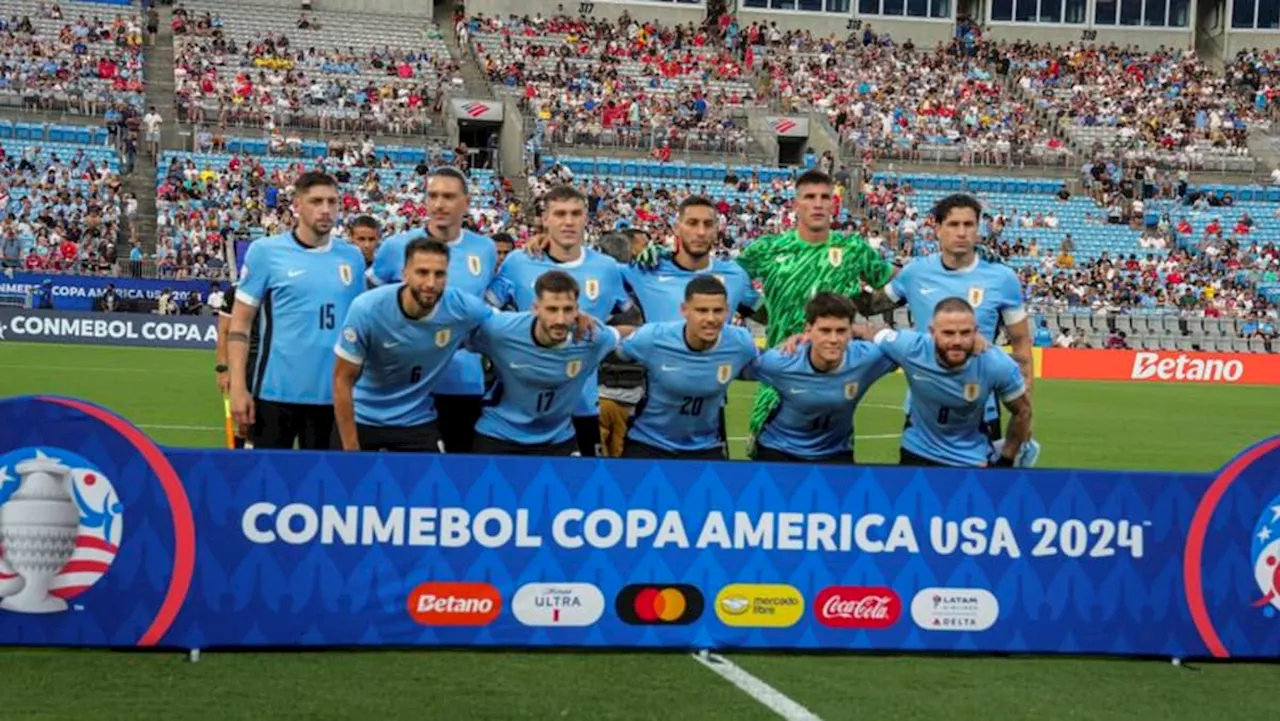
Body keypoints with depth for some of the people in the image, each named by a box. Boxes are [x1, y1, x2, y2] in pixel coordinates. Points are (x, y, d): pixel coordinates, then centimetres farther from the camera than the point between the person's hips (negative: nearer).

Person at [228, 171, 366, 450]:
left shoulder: (352, 257, 8)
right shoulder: (265, 251, -2)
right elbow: (240, 322, -2)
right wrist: (238, 387, -9)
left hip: (334, 395, 3)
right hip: (276, 393, -3)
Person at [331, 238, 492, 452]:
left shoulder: (463, 308, -21)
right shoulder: (367, 309, -25)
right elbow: (342, 380, -16)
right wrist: (350, 449, -16)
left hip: (417, 421, 2)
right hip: (361, 418, -1)